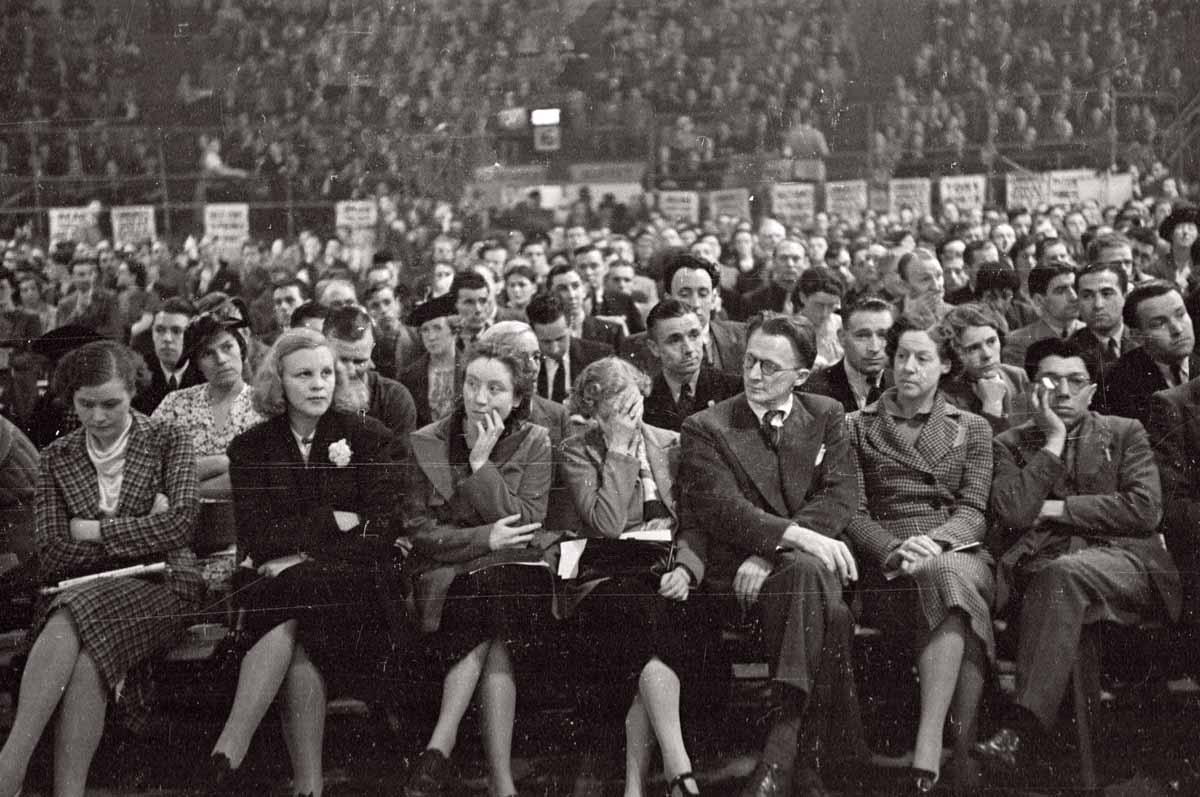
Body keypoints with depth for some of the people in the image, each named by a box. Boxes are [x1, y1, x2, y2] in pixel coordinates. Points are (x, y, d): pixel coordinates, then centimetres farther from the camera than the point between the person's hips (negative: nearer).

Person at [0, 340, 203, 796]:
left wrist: (91, 530, -6)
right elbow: (49, 557, 2)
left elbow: (180, 525, -9)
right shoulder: (58, 457, 13)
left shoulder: (168, 443, 6)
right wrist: (141, 532, -6)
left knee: (73, 618, -35)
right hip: (79, 591, 3)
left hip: (161, 584, -2)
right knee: (83, 653, -35)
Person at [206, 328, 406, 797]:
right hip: (280, 579, 2)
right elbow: (254, 538, -1)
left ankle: (227, 756, -33)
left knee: (289, 619, -34)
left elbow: (381, 533, -4)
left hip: (352, 583, -2)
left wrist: (304, 557, -12)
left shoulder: (371, 439, 6)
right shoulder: (251, 448, 10)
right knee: (298, 643, -34)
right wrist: (331, 520, -9)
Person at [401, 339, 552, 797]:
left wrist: (482, 462, -12)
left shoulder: (533, 442, 5)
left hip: (512, 574, 1)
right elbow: (418, 531, -2)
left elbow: (524, 525, -6)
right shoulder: (426, 444, 5)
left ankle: (438, 753, -28)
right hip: (444, 576, 0)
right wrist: (485, 539, -16)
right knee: (494, 639, -32)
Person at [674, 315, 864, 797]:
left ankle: (781, 751, -39)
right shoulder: (705, 428, 8)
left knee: (807, 573, -36)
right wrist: (796, 535, -26)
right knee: (828, 612, -34)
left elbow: (840, 497, 1)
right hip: (732, 571, -2)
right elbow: (722, 508, -8)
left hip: (805, 562, 2)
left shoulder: (826, 417, 16)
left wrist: (769, 554, -14)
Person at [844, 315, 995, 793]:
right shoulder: (859, 427, 17)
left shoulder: (971, 429, 20)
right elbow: (853, 513, 6)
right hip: (887, 564, -1)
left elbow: (973, 511, 6)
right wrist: (897, 547, -15)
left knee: (946, 573, -38)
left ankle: (928, 749, -45)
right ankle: (965, 750, -39)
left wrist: (934, 542, -17)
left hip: (958, 551, 1)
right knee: (949, 582, -37)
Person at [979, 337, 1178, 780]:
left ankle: (1022, 730, -44)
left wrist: (1056, 509, -1)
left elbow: (1144, 509, 1)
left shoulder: (1125, 433, 18)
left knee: (1063, 573, -36)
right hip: (1040, 565, 1)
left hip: (1122, 561, -1)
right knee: (1054, 585, -37)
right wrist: (1053, 440, 0)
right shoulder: (1010, 444, 18)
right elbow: (1013, 513, -2)